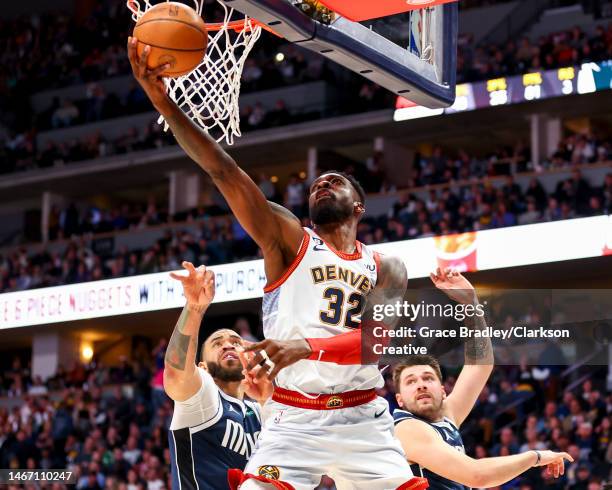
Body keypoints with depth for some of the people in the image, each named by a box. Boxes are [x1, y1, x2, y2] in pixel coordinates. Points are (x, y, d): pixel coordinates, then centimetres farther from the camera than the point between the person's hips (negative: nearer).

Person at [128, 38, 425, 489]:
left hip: (364, 423, 2)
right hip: (293, 421, -2)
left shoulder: (386, 269, 9)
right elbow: (224, 172, -6)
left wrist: (306, 347, -28)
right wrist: (163, 101, -15)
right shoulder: (289, 240, 5)